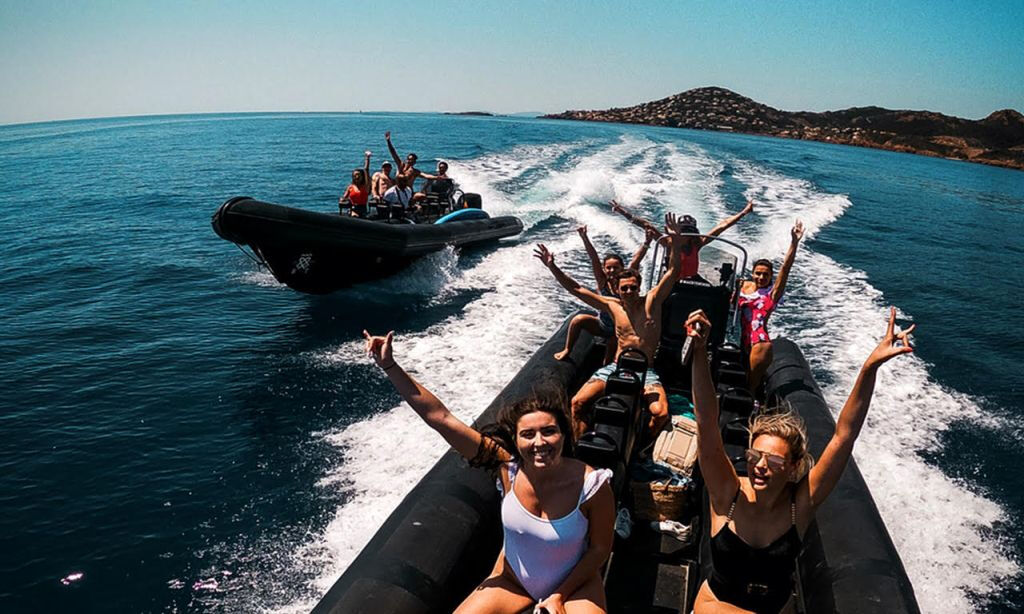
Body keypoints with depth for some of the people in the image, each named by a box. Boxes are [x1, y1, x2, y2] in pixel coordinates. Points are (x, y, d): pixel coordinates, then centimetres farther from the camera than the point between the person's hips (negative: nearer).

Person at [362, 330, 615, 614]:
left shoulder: (591, 486, -27)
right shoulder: (508, 465, -22)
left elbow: (600, 548, -10)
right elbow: (440, 417, -24)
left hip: (575, 584, -2)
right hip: (513, 581, 2)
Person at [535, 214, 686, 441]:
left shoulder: (651, 302, 2)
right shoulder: (613, 306, 8)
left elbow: (673, 272, -8)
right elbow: (575, 289, 8)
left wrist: (676, 242, -24)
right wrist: (552, 267, -1)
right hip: (615, 367, 2)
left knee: (660, 413, -29)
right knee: (576, 403, -19)